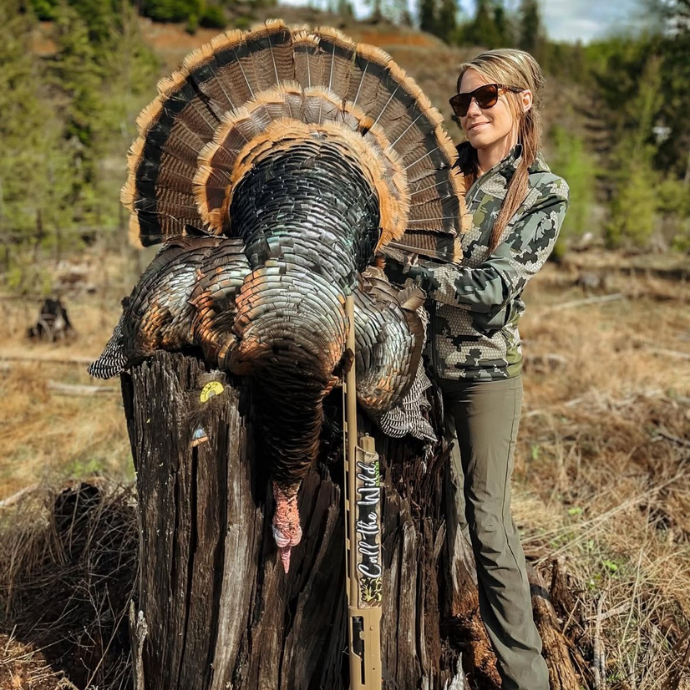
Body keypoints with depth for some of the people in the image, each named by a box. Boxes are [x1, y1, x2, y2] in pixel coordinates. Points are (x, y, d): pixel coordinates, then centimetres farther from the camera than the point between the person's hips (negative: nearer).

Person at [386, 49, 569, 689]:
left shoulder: (544, 193, -4)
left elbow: (496, 285, -15)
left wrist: (410, 270, -18)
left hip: (485, 366, -3)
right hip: (420, 356, 4)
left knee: (487, 518, 1)